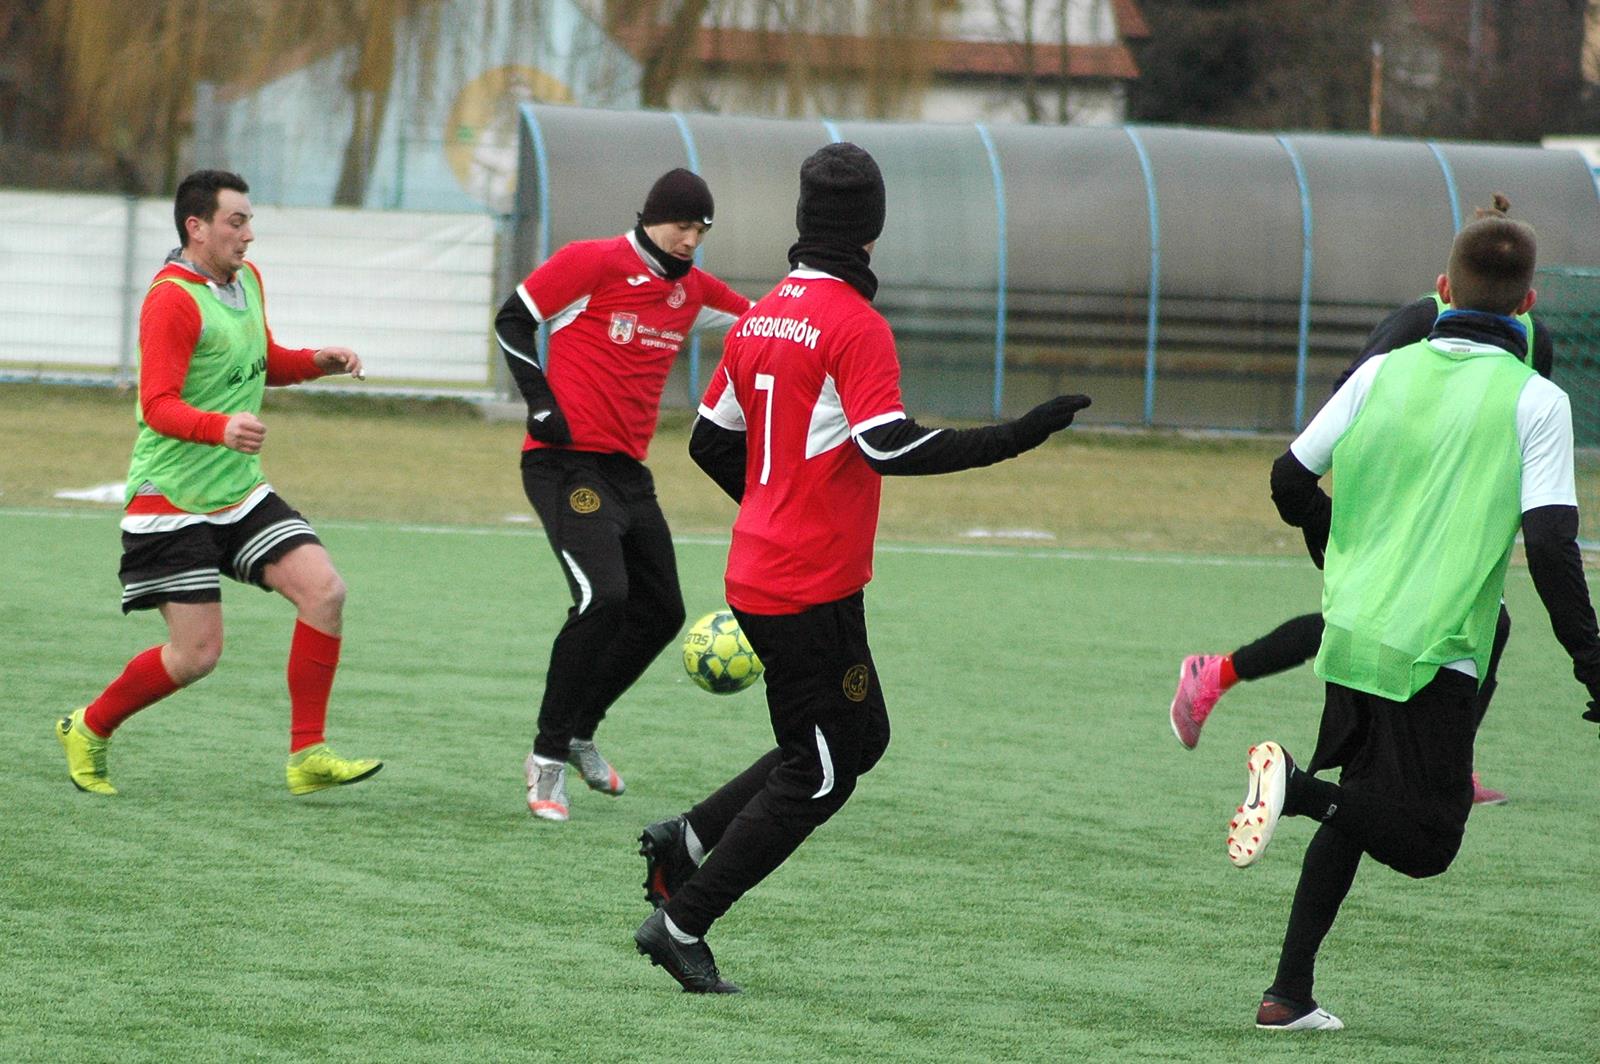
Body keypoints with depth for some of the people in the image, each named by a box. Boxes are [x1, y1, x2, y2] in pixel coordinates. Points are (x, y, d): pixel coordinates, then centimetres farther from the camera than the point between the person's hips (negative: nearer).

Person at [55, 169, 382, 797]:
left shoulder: (247, 280, 11)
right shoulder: (173, 300, -17)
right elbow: (158, 406, -25)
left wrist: (317, 361, 7)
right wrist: (221, 428, -43)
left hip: (240, 493, 8)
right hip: (172, 503, -8)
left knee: (324, 591, -10)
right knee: (197, 654, -9)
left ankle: (307, 756, -5)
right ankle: (88, 731, 16)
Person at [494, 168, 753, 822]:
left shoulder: (692, 290, 11)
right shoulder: (594, 263, -9)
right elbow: (513, 319, -4)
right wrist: (541, 401, -13)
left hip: (628, 472, 8)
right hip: (568, 465, -8)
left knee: (661, 613, 11)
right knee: (603, 597, -23)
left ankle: (578, 734, 28)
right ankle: (549, 757, -13)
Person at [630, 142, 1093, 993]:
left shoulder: (761, 317, 9)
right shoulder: (855, 325, -15)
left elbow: (711, 442, 16)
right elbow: (890, 446, -25)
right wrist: (1013, 438, -24)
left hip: (760, 568, 9)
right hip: (814, 591, -9)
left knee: (858, 737, 19)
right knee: (819, 772, 1)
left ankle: (684, 840, 13)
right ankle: (681, 924, 2)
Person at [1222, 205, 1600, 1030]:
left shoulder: (1384, 372, 6)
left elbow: (1291, 482, 9)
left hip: (1351, 636, 5)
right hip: (1433, 653, -5)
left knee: (1354, 813, 21)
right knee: (1424, 841, 1)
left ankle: (1289, 993, 14)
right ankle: (1297, 786, -23)